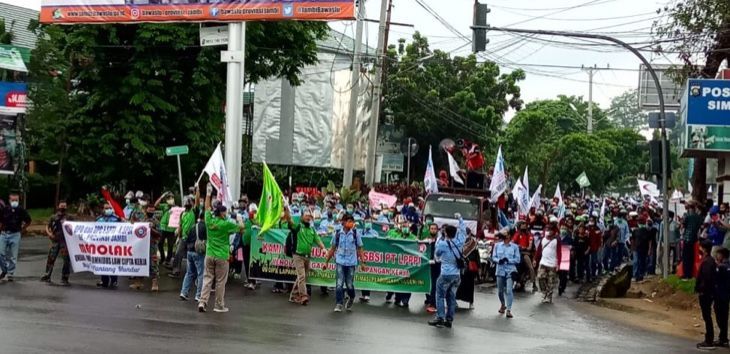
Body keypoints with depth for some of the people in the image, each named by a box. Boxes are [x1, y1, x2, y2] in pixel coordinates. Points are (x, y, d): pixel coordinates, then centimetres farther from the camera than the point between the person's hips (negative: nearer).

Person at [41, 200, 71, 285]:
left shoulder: (69, 217, 2)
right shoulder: (54, 217, 9)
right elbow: (47, 227, 14)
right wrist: (49, 233, -4)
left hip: (65, 242, -2)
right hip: (55, 241, 2)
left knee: (66, 260, -2)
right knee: (50, 258, 6)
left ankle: (64, 278, 6)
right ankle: (47, 276, 18)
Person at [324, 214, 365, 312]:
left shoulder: (355, 234, 1)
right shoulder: (338, 234, 2)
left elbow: (359, 249, 4)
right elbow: (332, 249, 9)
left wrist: (362, 262, -2)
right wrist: (326, 261, 8)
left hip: (351, 263, 0)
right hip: (339, 262, 0)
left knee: (349, 285, 4)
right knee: (339, 284, -9)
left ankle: (351, 299, 33)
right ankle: (339, 304, -4)